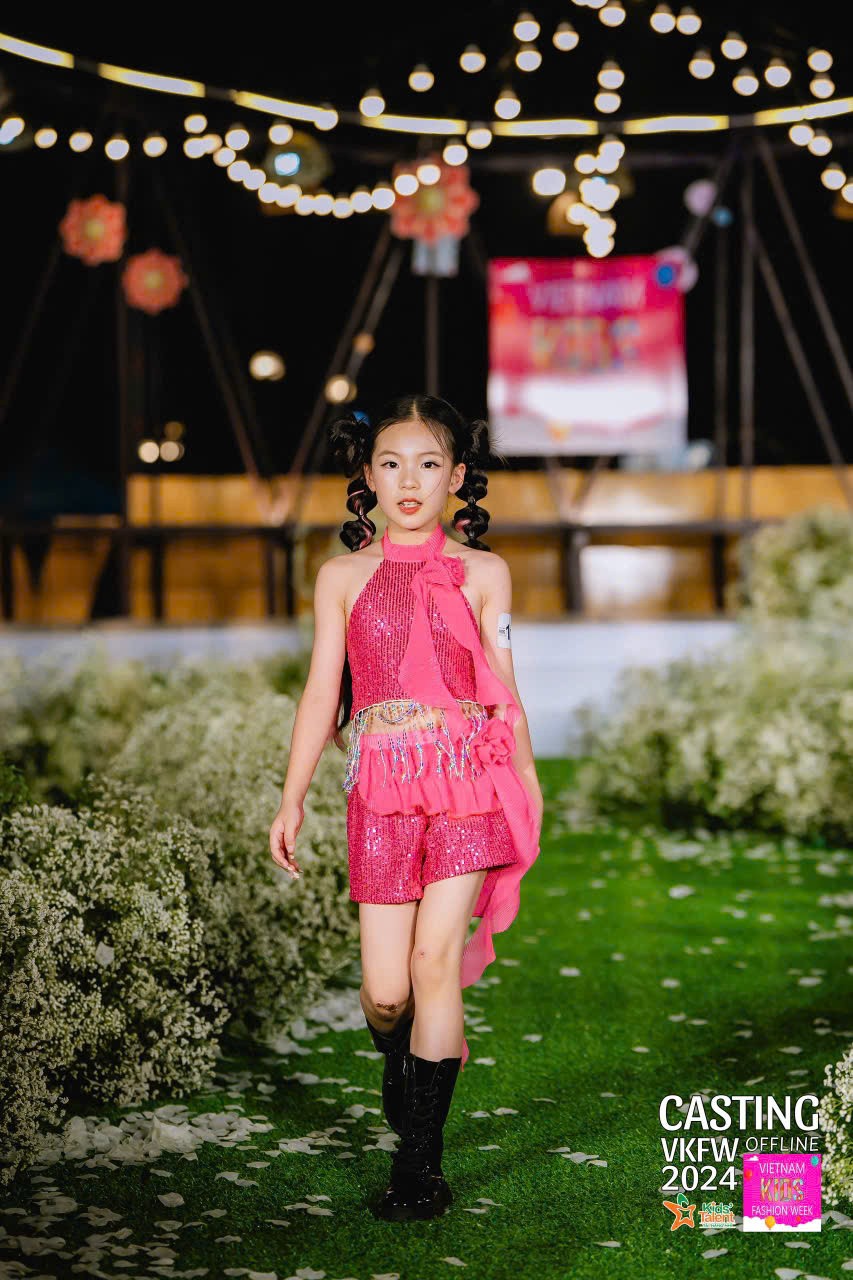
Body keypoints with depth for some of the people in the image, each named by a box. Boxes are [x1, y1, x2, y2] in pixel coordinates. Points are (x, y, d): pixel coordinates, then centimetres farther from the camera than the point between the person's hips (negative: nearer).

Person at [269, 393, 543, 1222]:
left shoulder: (482, 573, 7)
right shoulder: (343, 577, 9)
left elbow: (502, 690, 10)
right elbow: (322, 693, 8)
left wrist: (528, 785, 12)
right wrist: (292, 799, 5)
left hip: (470, 781, -1)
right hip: (382, 788, 1)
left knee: (435, 959, -10)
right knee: (384, 990, -1)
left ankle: (419, 1161, 0)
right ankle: (404, 1062, 36)